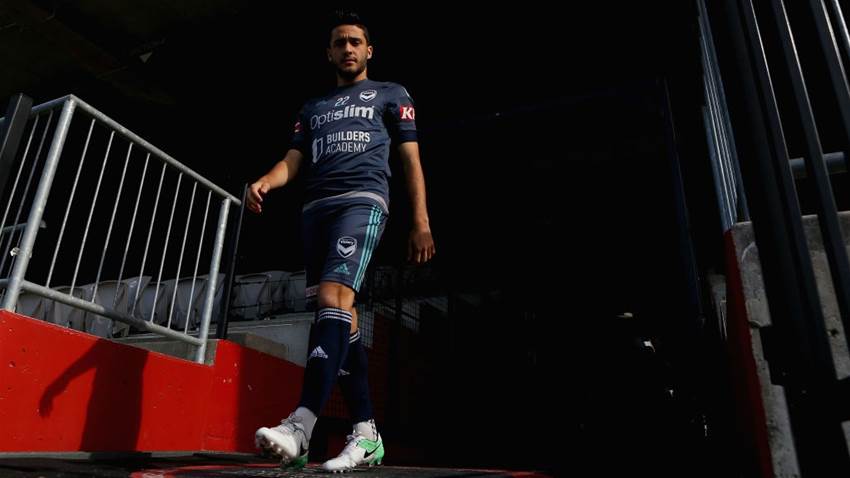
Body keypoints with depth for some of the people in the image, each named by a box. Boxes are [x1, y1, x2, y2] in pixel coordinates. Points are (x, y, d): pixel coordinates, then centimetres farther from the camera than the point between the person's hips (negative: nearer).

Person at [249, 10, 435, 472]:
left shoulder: (391, 95, 17)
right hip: (315, 208, 5)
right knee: (339, 317, -2)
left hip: (362, 200, -5)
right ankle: (366, 433, 2)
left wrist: (421, 222, -3)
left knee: (333, 299, -25)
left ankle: (301, 425, -31)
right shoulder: (313, 107, 28)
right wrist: (264, 183, -6)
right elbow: (292, 161, 17)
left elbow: (411, 161, 8)